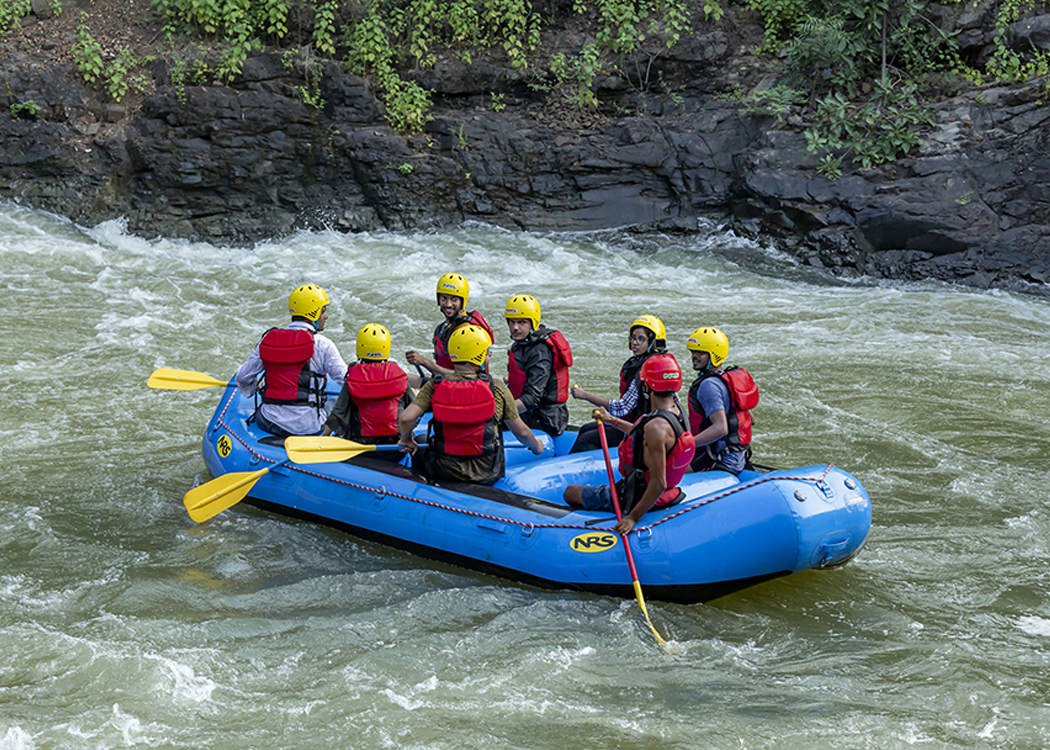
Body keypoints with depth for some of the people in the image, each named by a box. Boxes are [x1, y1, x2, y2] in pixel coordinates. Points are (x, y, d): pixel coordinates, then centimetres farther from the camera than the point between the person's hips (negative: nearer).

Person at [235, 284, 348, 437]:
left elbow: (243, 377, 9)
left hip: (269, 424, 5)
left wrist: (253, 390, 32)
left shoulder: (268, 340, 3)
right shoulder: (322, 344, -10)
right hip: (308, 427, -5)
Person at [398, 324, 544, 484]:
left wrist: (406, 440, 4)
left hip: (443, 471, 0)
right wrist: (537, 447, 22)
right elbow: (521, 432, 1)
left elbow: (406, 417, -18)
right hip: (486, 474, 0)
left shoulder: (434, 386, -9)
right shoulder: (497, 389, -8)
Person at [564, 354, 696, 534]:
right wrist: (612, 420, 29)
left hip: (637, 497, -9)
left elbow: (658, 484, -32)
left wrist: (633, 517, -29)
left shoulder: (657, 426, -32)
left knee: (570, 493, 5)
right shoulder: (675, 409, -2)